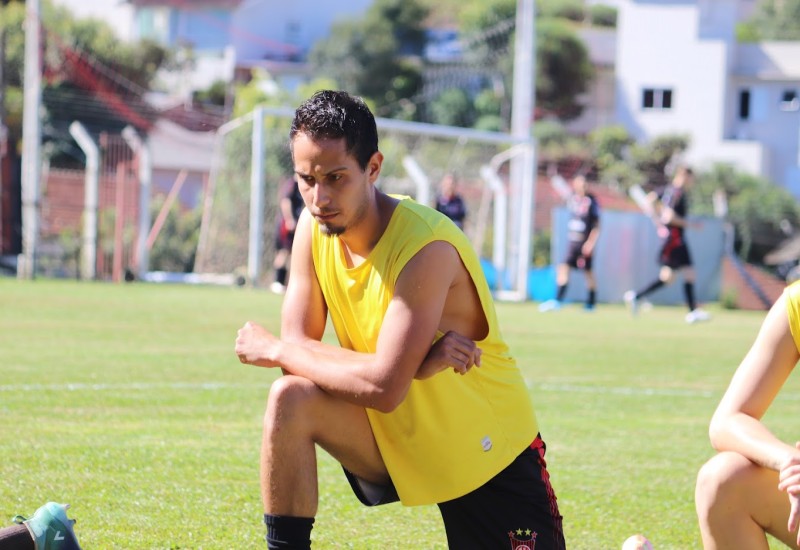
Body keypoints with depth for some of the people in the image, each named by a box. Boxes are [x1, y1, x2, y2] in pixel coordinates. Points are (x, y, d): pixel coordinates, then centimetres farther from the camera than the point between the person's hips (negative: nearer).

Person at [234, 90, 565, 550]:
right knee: (291, 400, -21)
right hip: (393, 435, 5)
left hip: (487, 453, -5)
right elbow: (297, 347, -12)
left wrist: (274, 349, -21)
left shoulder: (427, 248, -28)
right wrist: (413, 362, -27)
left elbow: (384, 387, -32)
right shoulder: (314, 228, -8)